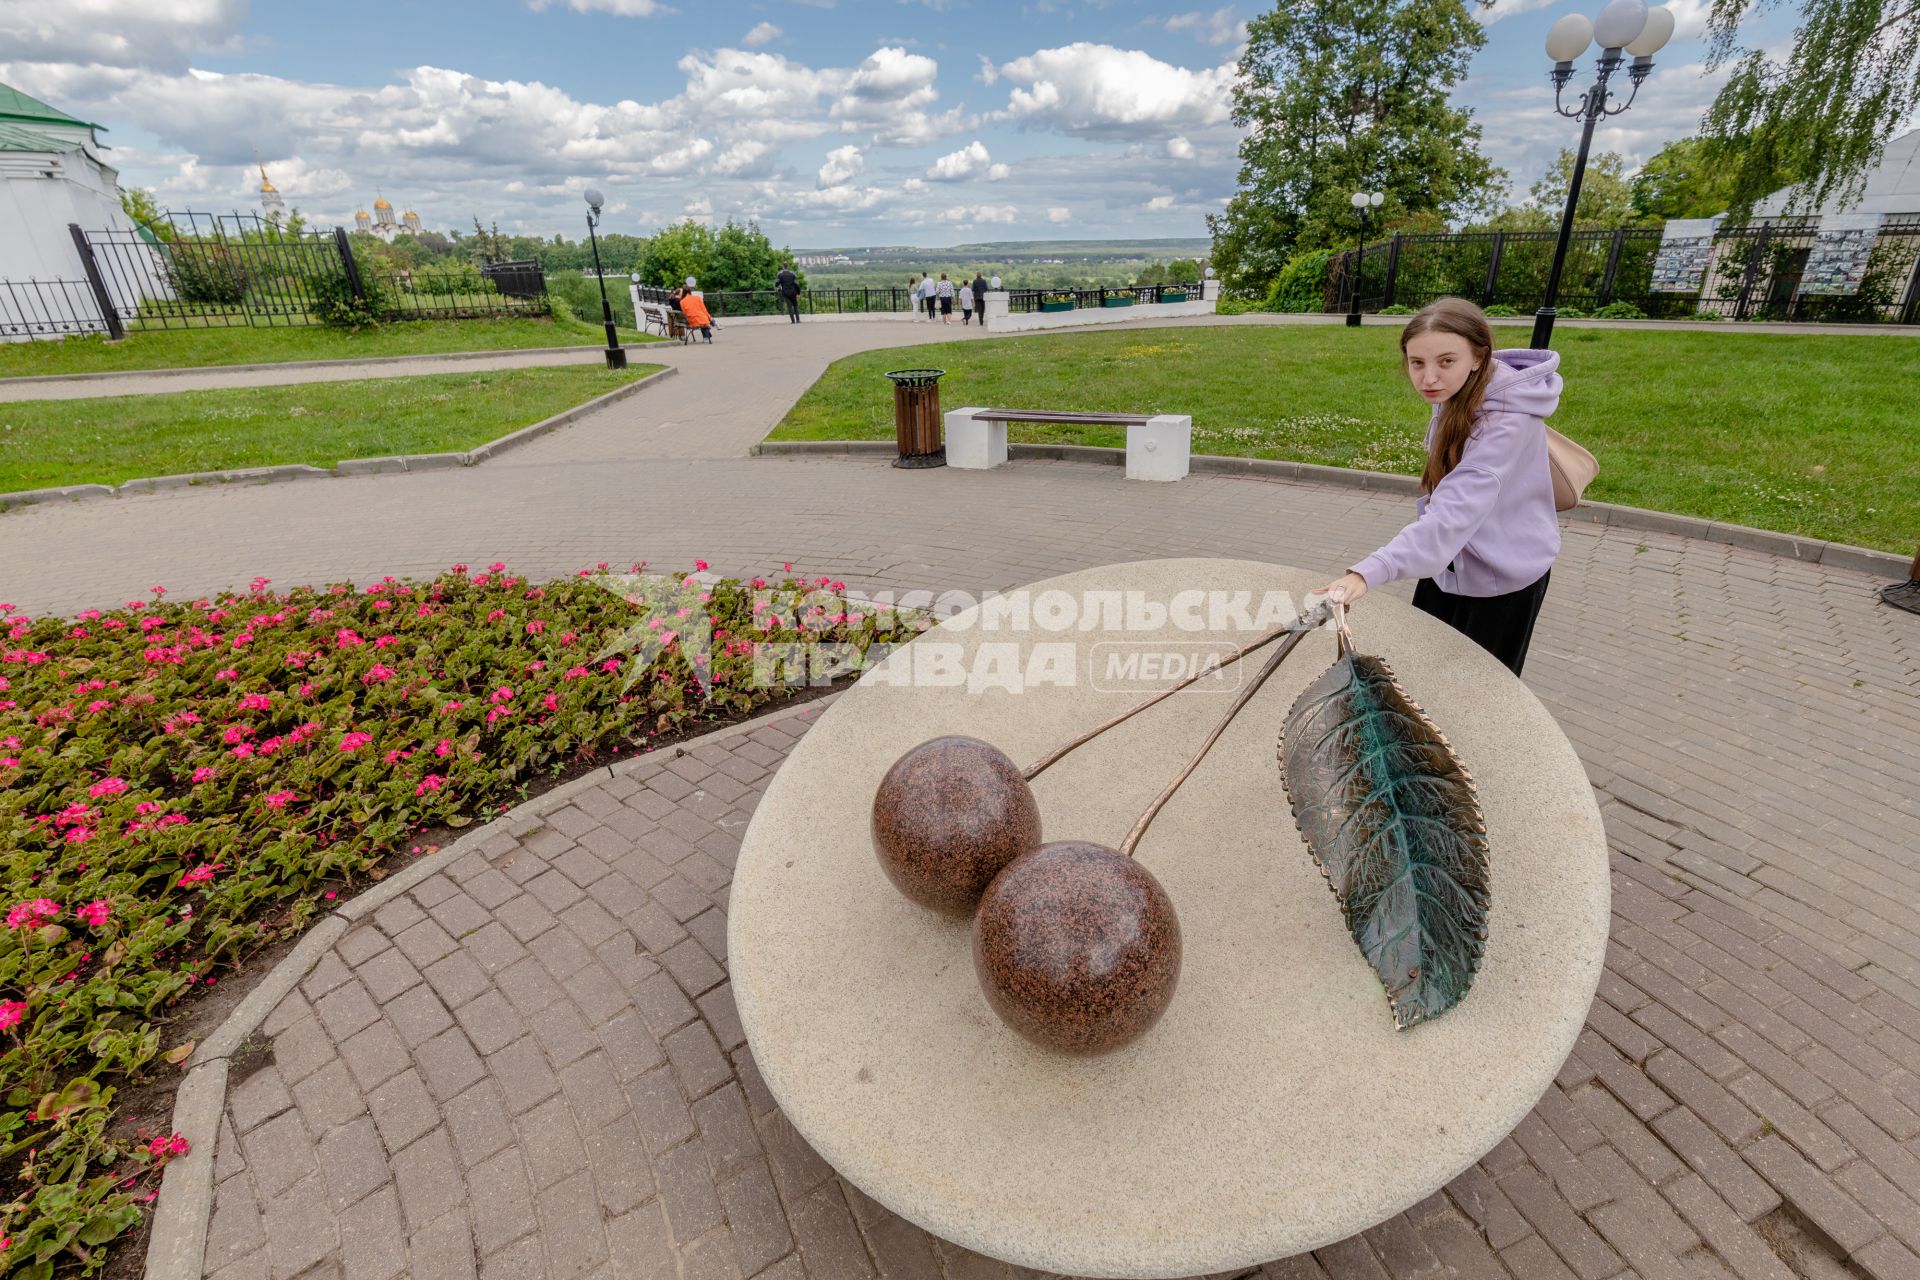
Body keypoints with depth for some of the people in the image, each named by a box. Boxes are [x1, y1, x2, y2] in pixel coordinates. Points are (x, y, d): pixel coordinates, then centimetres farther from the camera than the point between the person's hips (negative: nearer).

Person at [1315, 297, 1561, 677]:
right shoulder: (1458, 394, -5)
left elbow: (1455, 512, -45)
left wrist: (1369, 572, -57)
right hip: (1451, 563, 7)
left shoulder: (1506, 420, -31)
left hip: (1500, 579, -7)